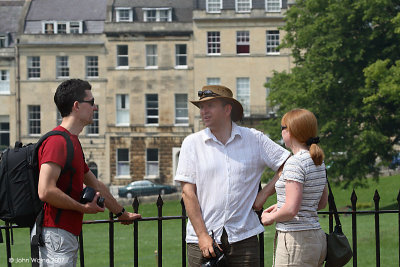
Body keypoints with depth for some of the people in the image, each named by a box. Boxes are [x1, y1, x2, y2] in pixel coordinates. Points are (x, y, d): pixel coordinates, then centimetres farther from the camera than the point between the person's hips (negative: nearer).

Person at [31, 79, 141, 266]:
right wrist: (83, 208, -13)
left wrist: (121, 213, 41)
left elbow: (96, 185, 32)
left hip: (68, 235, 11)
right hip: (55, 234, -11)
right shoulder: (57, 141, -14)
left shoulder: (72, 142, 20)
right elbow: (45, 191, -24)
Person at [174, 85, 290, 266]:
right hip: (203, 239, 0)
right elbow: (188, 193, -1)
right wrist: (202, 236, -8)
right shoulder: (192, 143, 4)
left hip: (243, 238, 0)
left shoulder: (254, 139, 6)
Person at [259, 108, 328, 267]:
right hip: (317, 237, 9)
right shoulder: (318, 161, 12)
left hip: (296, 240, -9)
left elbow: (291, 210, -22)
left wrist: (271, 217, -2)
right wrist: (281, 206, 21)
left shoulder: (295, 162, -15)